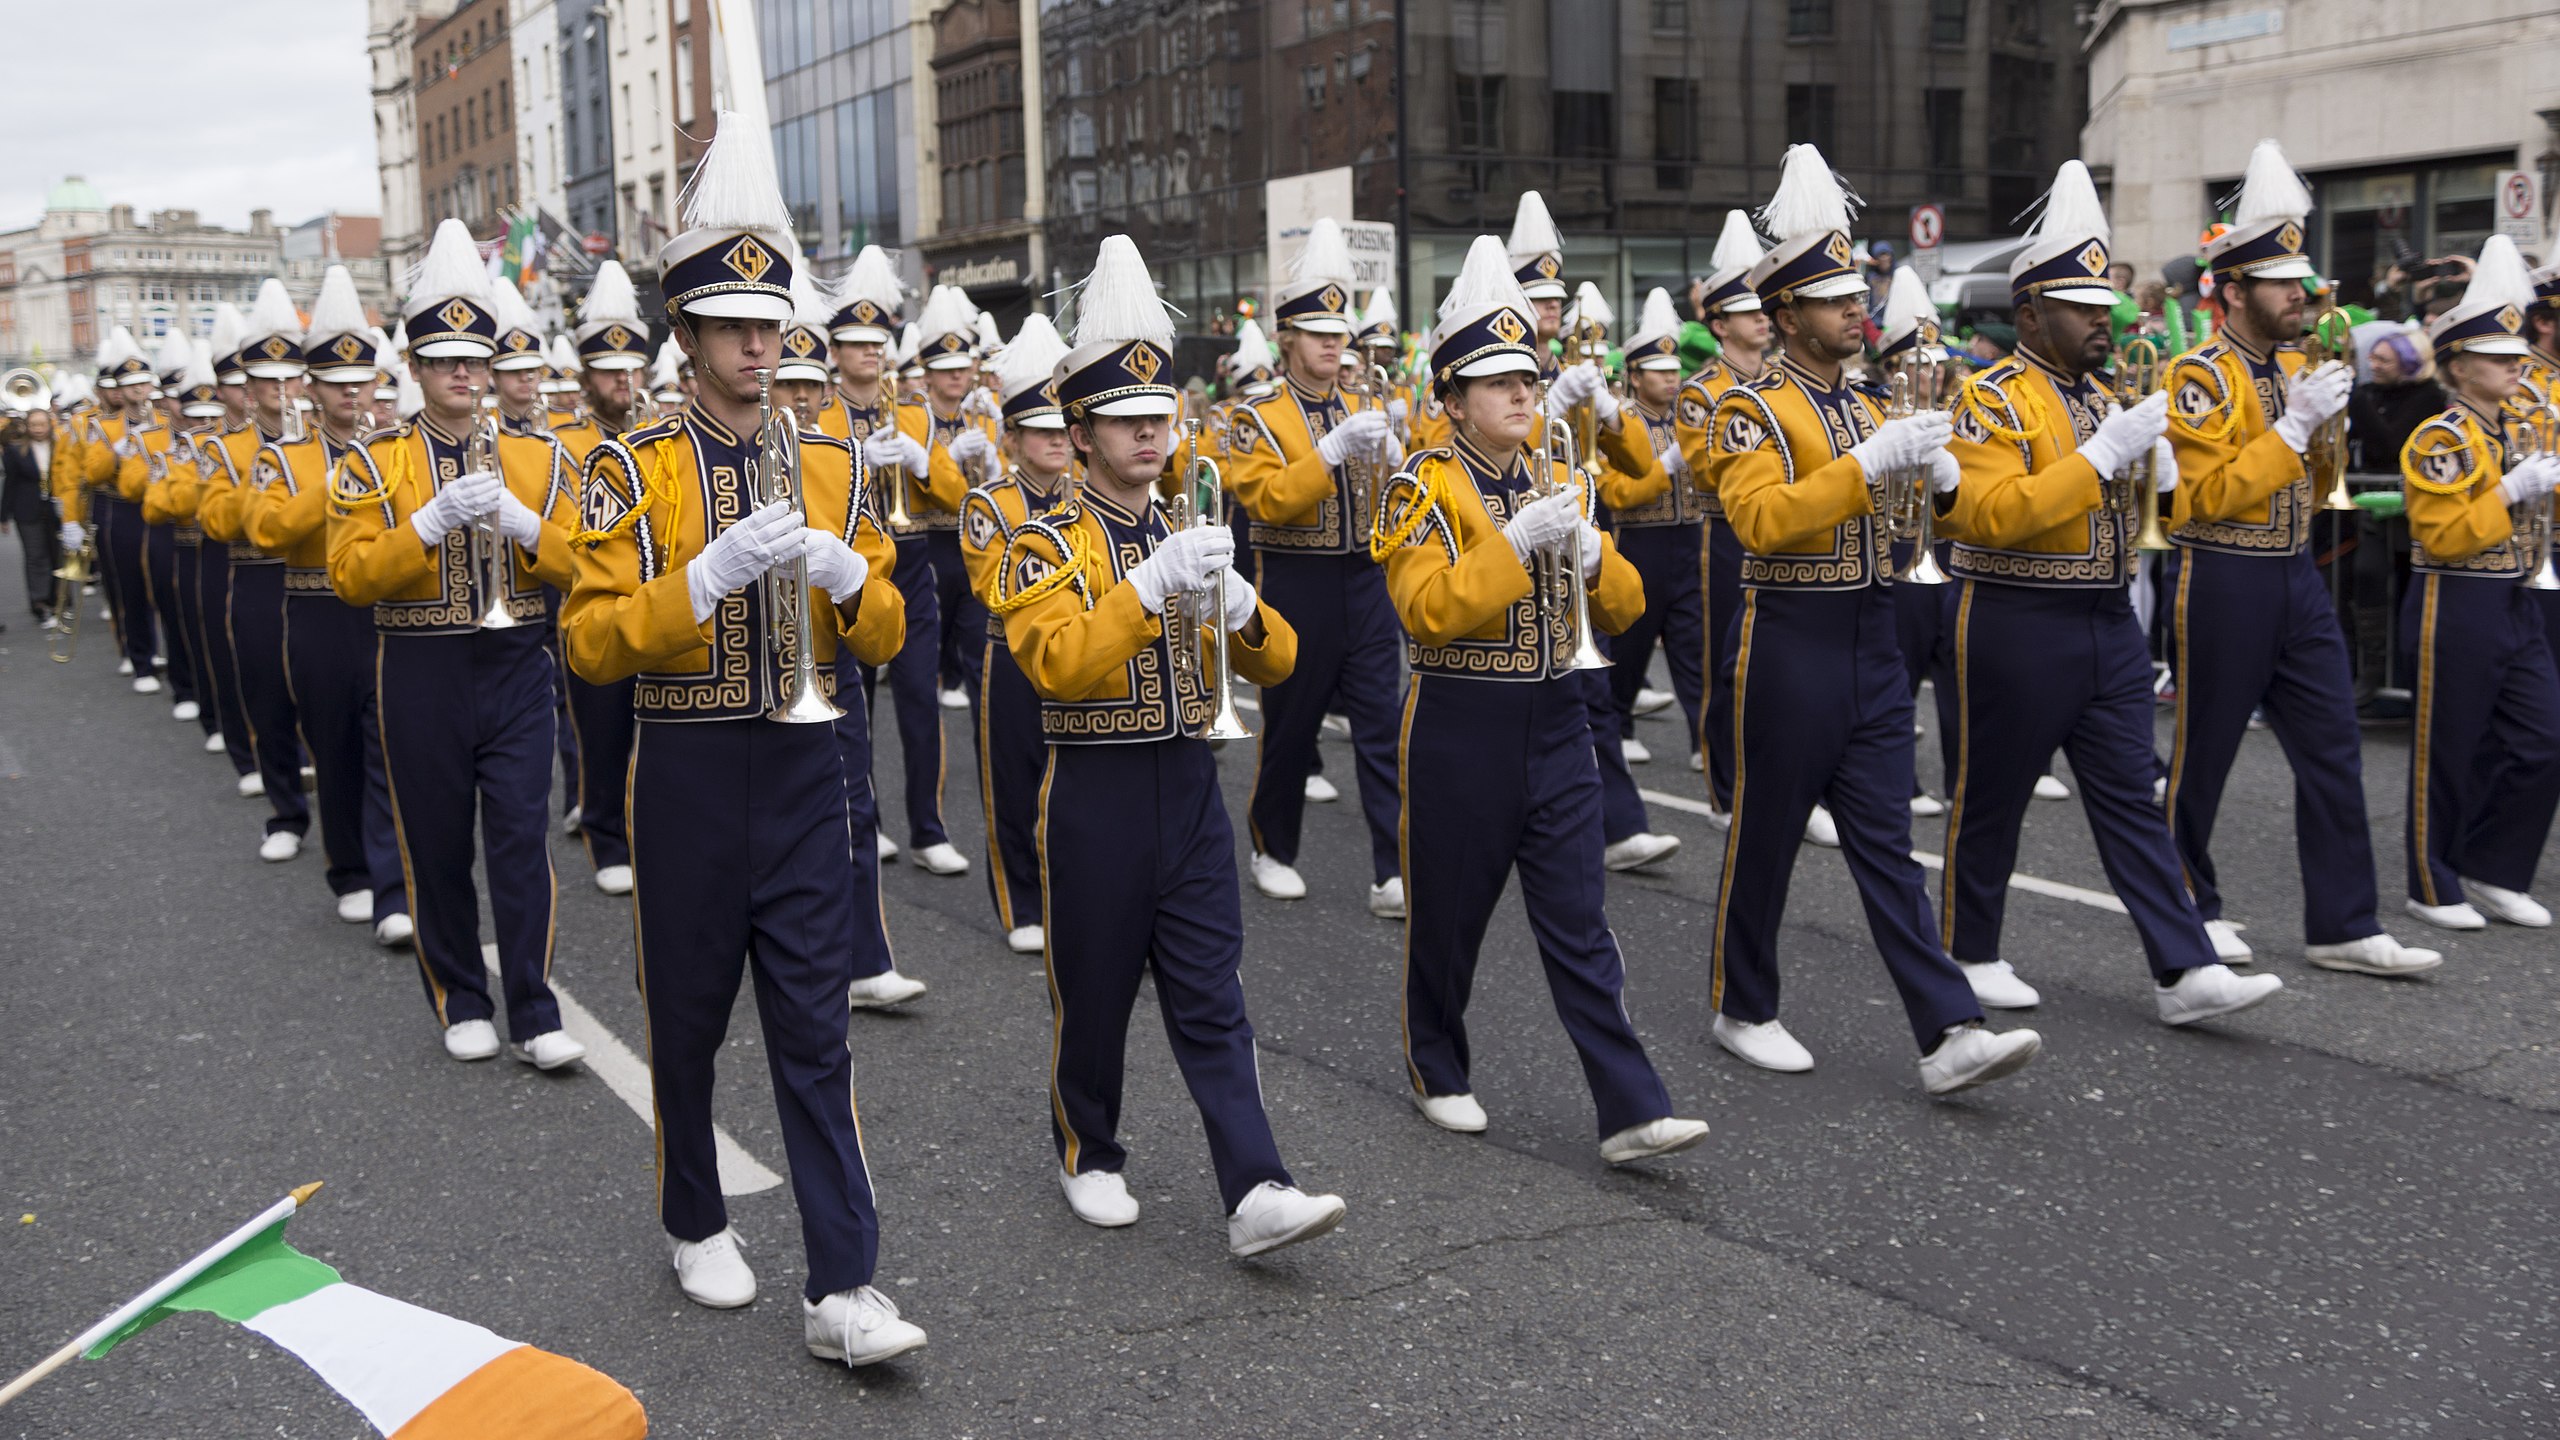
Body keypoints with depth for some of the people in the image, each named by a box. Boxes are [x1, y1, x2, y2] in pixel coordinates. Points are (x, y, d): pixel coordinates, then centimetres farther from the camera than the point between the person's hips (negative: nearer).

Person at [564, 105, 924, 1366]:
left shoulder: (831, 464, 5)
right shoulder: (634, 470, -4)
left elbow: (884, 638, 6)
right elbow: (592, 642, -10)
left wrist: (845, 573, -15)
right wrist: (711, 575, -24)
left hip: (804, 775, 2)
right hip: (688, 779, -1)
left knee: (815, 1030, 0)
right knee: (688, 1018, 13)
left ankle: (843, 1289, 2)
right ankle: (696, 1226, 35)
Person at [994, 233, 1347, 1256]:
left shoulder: (1194, 540, 12)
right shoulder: (1047, 546, -4)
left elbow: (1275, 664, 7)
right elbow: (1056, 663, -21)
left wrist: (1239, 609, -16)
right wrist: (1151, 585, -31)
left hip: (1190, 789, 4)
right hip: (1095, 797, -4)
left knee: (1211, 1000, 1)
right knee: (1093, 997, 9)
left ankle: (1256, 1194, -2)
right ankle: (1089, 1159, 30)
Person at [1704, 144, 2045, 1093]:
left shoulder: (1869, 408, 15)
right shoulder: (1752, 409, -7)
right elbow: (1761, 519, -22)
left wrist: (1936, 474, -3)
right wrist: (1866, 464, -27)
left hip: (1873, 645, 6)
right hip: (1791, 646, -6)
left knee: (1885, 844, 4)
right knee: (1766, 837, 6)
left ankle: (1948, 1036, 0)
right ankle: (1742, 1010, 23)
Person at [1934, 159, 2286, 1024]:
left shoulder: (2101, 396, 14)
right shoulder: (1993, 401, -11)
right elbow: (1991, 515, -24)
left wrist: (2153, 463, 1)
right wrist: (2101, 454, -24)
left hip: (2108, 627, 7)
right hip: (2016, 632, -7)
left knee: (2131, 799, 5)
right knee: (1992, 799, 6)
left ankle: (2184, 973, 4)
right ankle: (1968, 953, 22)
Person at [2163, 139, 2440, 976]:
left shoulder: (2295, 364, 12)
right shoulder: (2200, 376, -11)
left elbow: (2312, 489, 17)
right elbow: (2212, 494, -19)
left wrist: (2333, 424, 0)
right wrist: (2295, 424, -20)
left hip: (2297, 578, 7)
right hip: (2224, 583, -7)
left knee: (2333, 750, 4)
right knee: (2205, 751, 5)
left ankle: (2342, 927, 9)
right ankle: (2187, 907, 21)